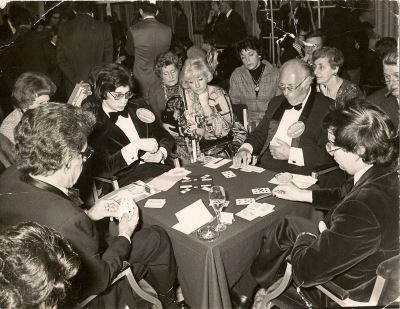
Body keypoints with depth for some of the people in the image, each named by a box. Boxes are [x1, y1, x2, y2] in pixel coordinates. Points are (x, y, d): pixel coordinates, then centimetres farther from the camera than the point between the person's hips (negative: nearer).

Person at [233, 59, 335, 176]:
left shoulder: (327, 108, -4)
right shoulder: (276, 103, 18)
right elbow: (260, 133, 22)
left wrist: (291, 154, -13)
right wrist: (246, 148, 1)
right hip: (263, 170, 6)